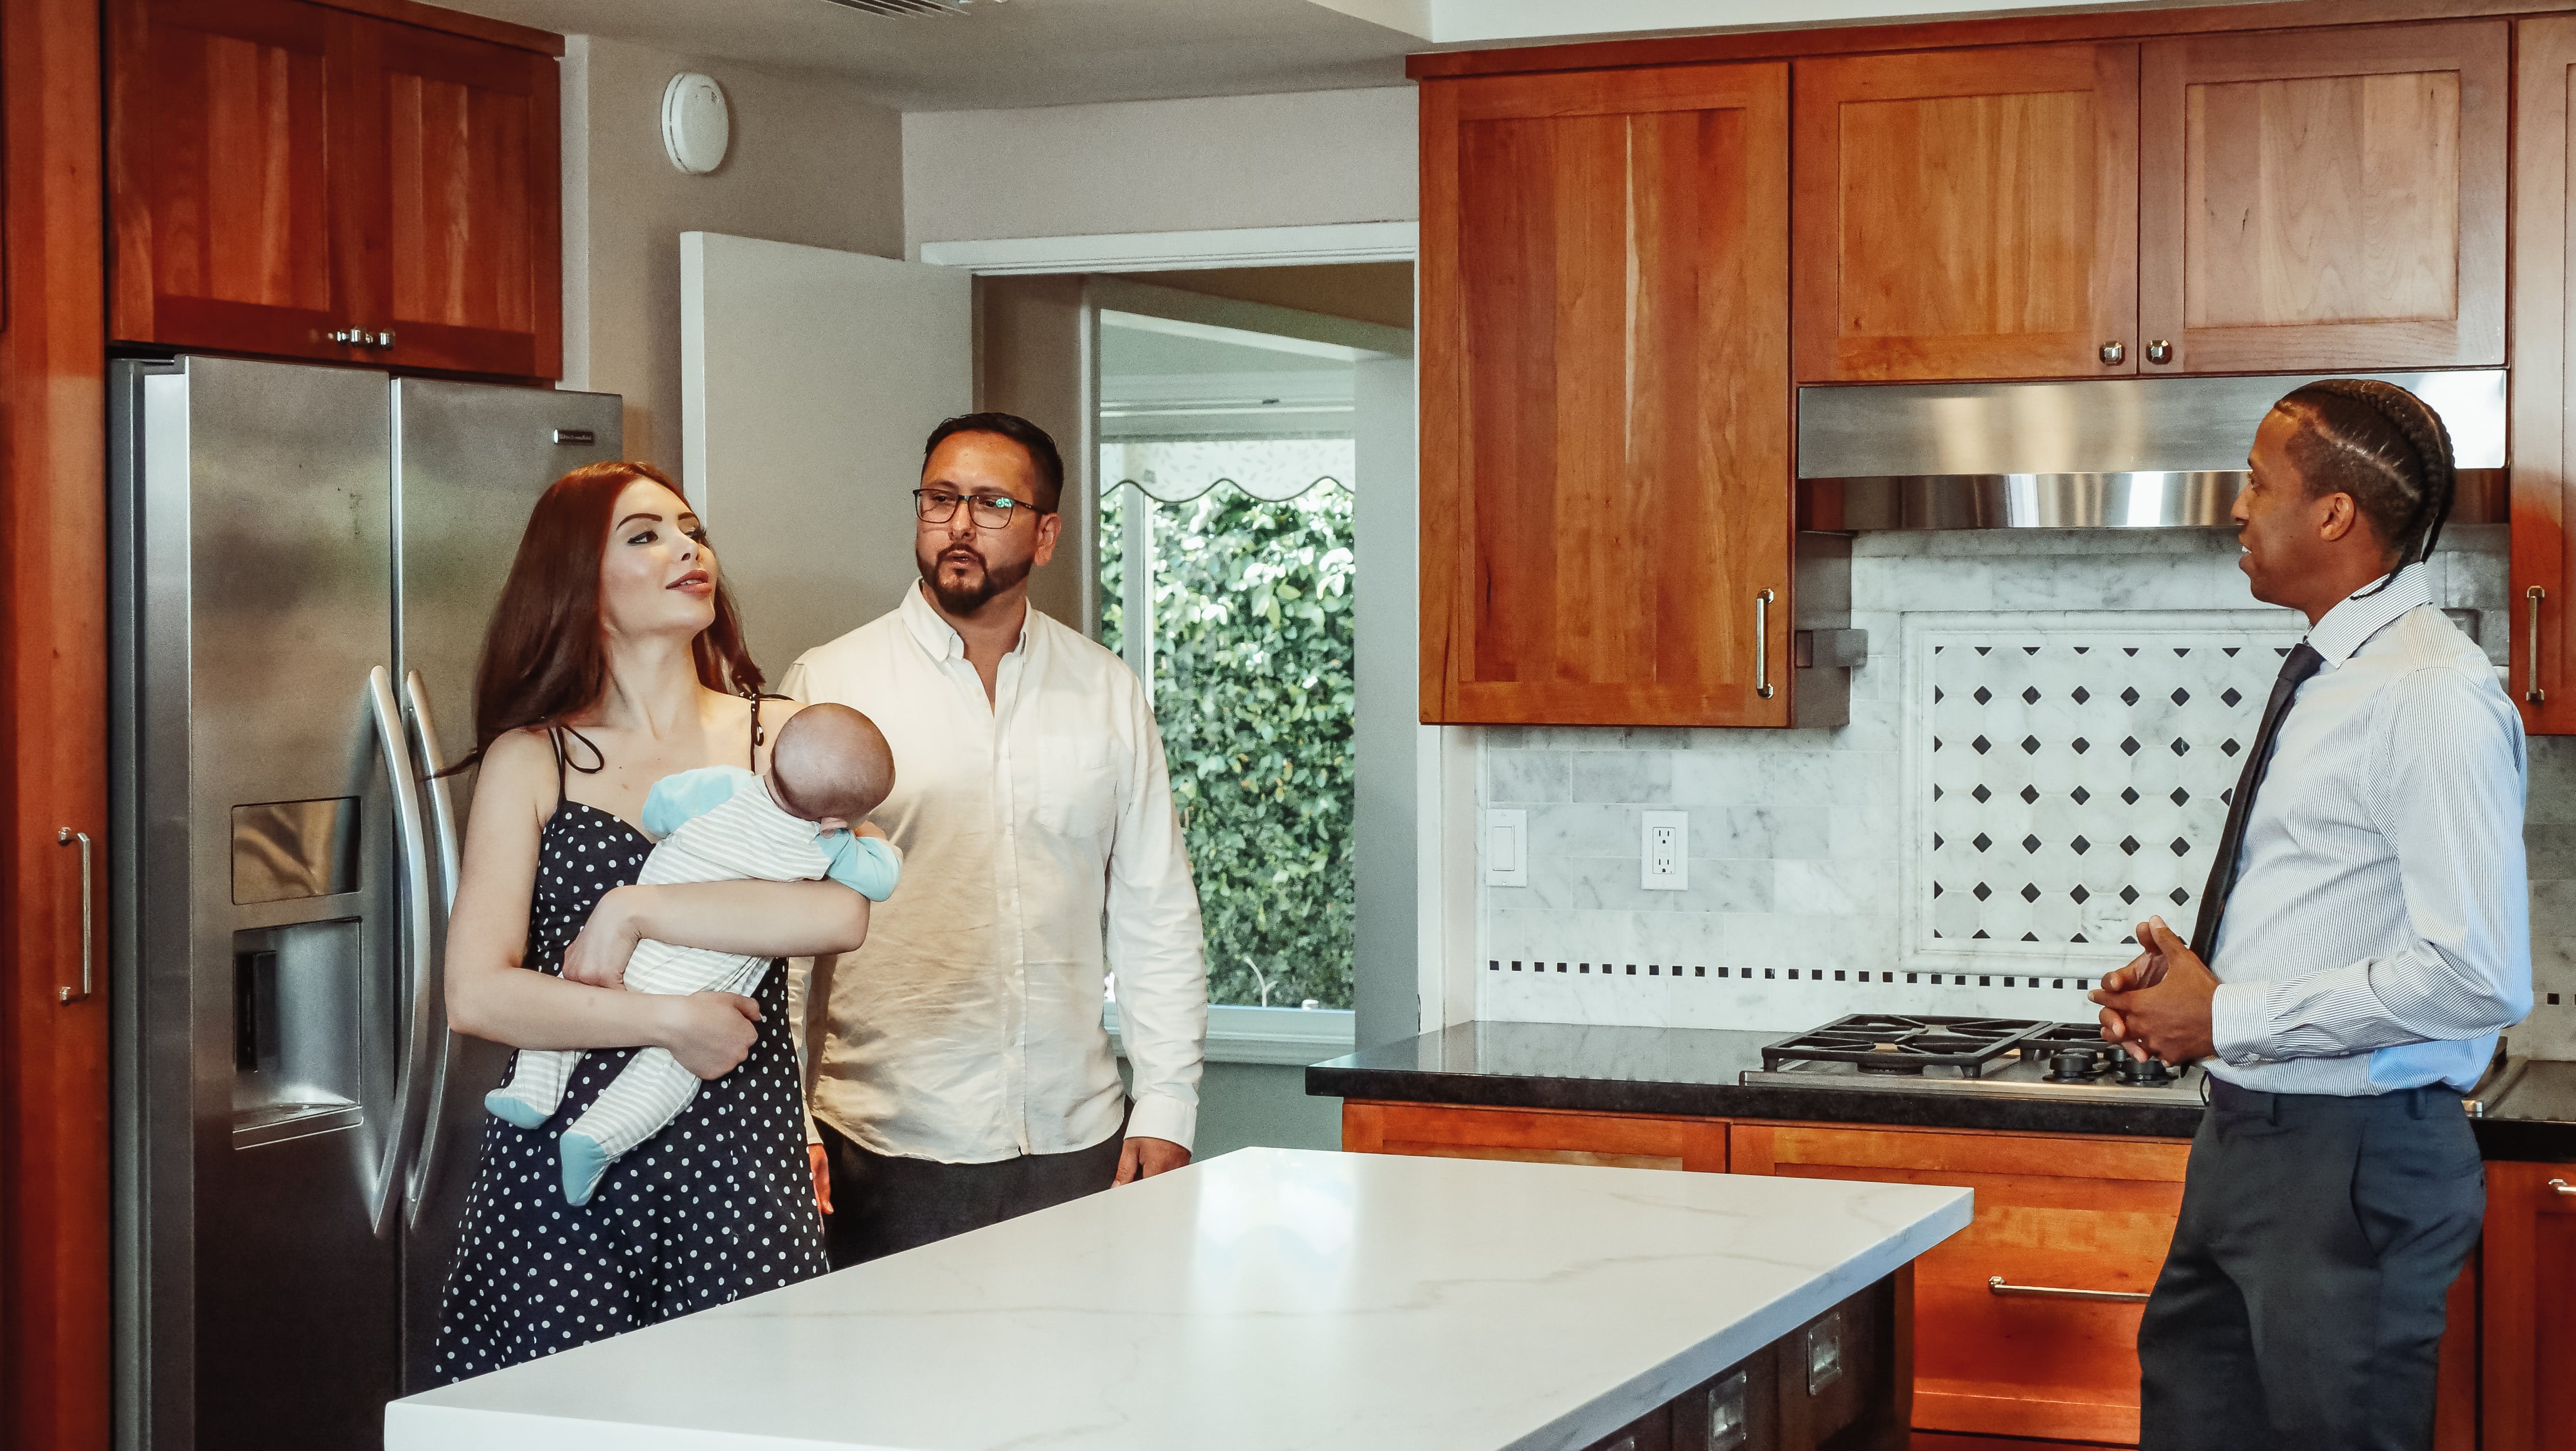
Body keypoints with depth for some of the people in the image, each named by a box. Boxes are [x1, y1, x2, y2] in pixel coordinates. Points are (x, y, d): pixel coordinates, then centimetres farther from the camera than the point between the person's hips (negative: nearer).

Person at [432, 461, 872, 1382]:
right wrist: (671, 1021, -12)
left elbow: (843, 915, -12)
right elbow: (476, 995, -6)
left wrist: (635, 910, -13)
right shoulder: (530, 761, 4)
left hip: (740, 1155, 1)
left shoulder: (784, 739, 7)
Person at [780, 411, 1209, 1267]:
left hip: (1073, 1139, 2)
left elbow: (1157, 917, 11)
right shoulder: (827, 687, 0)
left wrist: (1167, 1110, 5)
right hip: (887, 1151, -2)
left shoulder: (1108, 694, 8)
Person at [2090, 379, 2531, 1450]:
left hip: (2356, 1161, -9)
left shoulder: (2435, 699, -18)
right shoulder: (2323, 679, 12)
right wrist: (2184, 979, 5)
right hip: (2246, 1137, 9)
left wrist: (2228, 1018, -18)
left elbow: (2477, 976, -25)